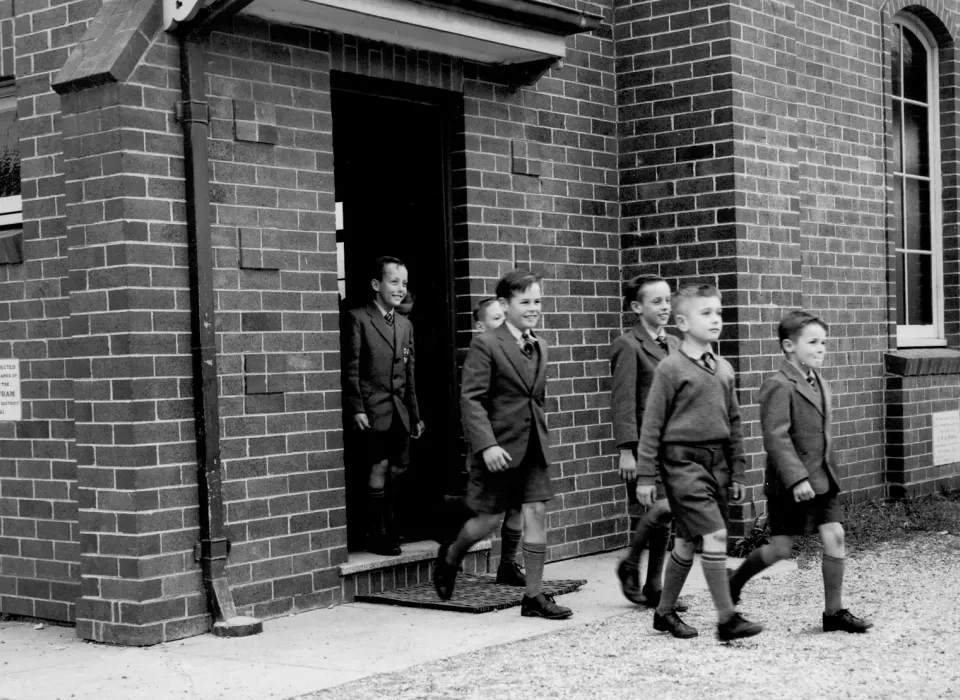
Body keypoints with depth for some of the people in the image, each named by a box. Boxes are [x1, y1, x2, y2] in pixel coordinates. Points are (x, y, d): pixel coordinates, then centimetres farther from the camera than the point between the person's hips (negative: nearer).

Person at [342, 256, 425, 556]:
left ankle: (388, 530, 18)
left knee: (396, 470, 5)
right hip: (373, 410, -6)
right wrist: (356, 408, -14)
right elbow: (351, 368, -8)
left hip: (399, 412, 6)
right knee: (380, 467, -9)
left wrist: (415, 415, 18)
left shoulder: (405, 324, 16)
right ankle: (376, 535, 0)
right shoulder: (357, 319, -4)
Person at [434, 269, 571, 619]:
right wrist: (487, 445, -23)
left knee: (537, 513, 0)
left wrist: (541, 434, 17)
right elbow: (471, 399, -16)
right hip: (499, 447, -6)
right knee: (489, 518, 4)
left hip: (534, 446, 6)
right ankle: (449, 558, 33)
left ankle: (534, 595, 6)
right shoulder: (485, 345, -10)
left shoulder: (540, 348, 11)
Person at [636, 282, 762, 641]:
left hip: (716, 460, 7)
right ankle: (727, 618, -8)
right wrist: (645, 475, -7)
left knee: (686, 541, 13)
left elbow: (733, 423, 18)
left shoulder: (724, 369, 11)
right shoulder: (670, 368, -8)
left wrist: (737, 472, 17)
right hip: (682, 459, -7)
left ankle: (665, 612, 26)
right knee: (715, 533, -14)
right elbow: (652, 424, -6)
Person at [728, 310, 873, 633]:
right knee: (781, 548, -1)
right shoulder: (779, 386, -16)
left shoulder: (819, 384, 12)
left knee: (835, 537, -1)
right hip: (790, 483, -8)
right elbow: (775, 437, -22)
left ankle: (834, 611, 8)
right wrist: (796, 479, -26)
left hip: (821, 479, 8)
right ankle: (732, 584, 22)